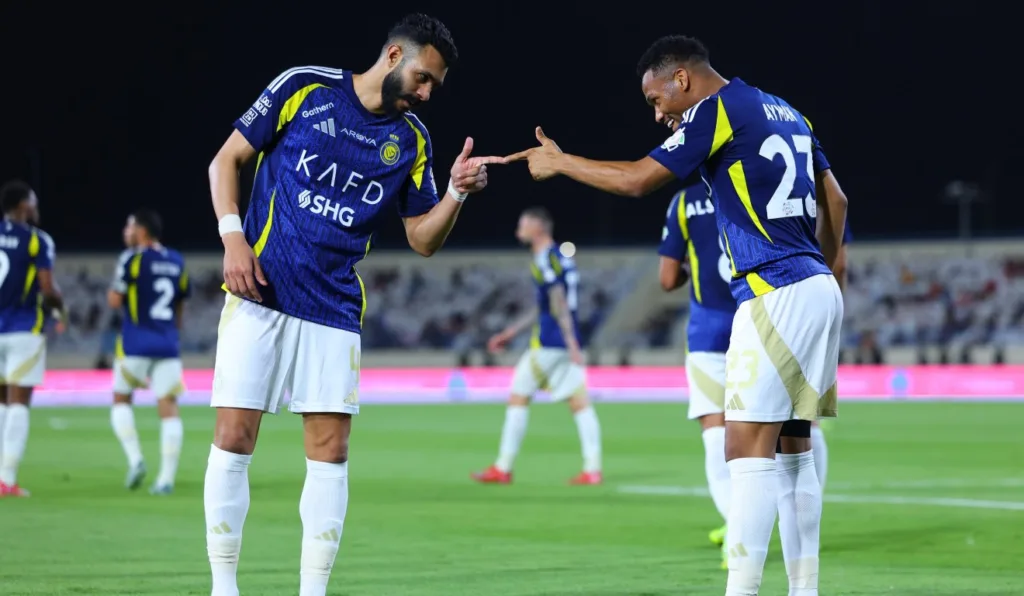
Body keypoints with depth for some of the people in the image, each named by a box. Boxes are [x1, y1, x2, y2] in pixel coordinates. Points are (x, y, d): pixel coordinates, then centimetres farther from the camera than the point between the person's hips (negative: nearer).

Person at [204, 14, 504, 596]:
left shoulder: (412, 140, 8)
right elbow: (227, 160, 3)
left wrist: (456, 192, -7)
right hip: (259, 295, -3)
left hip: (335, 310, 3)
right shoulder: (303, 88, -2)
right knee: (234, 440, -6)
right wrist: (233, 237, -10)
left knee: (331, 450, -3)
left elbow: (423, 239, 11)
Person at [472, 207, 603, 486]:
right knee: (579, 402, 2)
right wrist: (510, 332, 31)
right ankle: (593, 469, -6)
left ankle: (503, 469, 4)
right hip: (567, 345, 9)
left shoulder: (545, 260, -10)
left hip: (549, 342, -9)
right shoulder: (559, 258, 19)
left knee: (518, 397, 1)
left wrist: (571, 344, -25)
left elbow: (559, 304, -18)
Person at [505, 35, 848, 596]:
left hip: (774, 294, -9)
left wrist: (558, 162, 1)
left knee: (748, 450, -11)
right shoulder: (784, 111, 18)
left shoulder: (717, 110, -7)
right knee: (793, 448, 11)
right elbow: (835, 200, 22)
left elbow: (637, 179, -11)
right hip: (816, 289, 9)